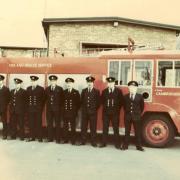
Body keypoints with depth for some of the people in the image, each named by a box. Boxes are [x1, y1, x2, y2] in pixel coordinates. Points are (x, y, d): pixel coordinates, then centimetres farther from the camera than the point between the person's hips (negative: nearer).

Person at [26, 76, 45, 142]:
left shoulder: (41, 89, 0)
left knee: (38, 123, 1)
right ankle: (32, 137, 16)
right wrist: (28, 106, 7)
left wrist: (41, 107, -3)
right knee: (31, 124, 6)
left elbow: (43, 99, 1)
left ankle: (39, 137, 8)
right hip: (30, 109, 4)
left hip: (38, 109, -4)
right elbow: (27, 98, 15)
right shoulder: (28, 89, 13)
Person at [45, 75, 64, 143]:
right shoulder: (47, 89, 10)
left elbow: (62, 99, 0)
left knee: (57, 124, 3)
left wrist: (60, 107, -4)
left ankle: (57, 139, 10)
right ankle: (50, 138, 19)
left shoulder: (60, 89, 1)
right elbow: (45, 98, 10)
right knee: (49, 124, 8)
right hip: (49, 109, 3)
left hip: (57, 109, -3)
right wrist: (47, 105, 2)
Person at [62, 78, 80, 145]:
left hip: (72, 113, -3)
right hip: (65, 112, 3)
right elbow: (62, 101, 12)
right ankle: (66, 139, 19)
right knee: (65, 127, 8)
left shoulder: (76, 92, 2)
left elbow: (78, 102, 1)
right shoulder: (64, 92, 10)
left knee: (73, 127, 2)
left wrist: (75, 110, -2)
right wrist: (63, 109, 5)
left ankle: (73, 140, 11)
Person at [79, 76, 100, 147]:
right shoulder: (84, 91, 9)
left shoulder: (97, 91, 1)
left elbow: (98, 102, 1)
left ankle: (93, 142, 13)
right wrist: (83, 108, 8)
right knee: (83, 127, 7)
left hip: (93, 112, -2)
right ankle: (83, 141, 18)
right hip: (84, 112, 3)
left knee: (93, 128, 3)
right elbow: (81, 100, 13)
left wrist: (95, 109, 0)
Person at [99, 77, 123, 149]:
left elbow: (121, 101, 2)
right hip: (106, 112, 2)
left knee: (116, 128, 3)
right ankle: (104, 143, 17)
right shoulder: (104, 91, 7)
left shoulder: (118, 91, 0)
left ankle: (117, 144, 12)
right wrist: (105, 107, 7)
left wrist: (117, 109, -1)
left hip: (115, 113, -2)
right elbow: (102, 100, 15)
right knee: (105, 128, 8)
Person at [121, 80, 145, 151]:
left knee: (138, 132, 6)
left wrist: (138, 113, 9)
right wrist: (127, 112, 10)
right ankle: (125, 145, 17)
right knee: (127, 131, 9)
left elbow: (142, 106, 8)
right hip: (127, 116, 1)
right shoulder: (125, 96, 2)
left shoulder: (140, 96, -1)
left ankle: (138, 146, 17)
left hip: (136, 117, -1)